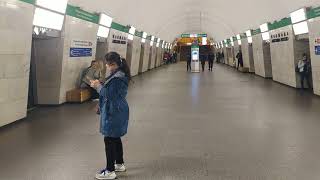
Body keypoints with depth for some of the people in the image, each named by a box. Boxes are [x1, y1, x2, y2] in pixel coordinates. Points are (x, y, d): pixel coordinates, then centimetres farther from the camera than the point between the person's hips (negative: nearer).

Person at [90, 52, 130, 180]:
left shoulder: (117, 78, -23)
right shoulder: (120, 74, 9)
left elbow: (109, 94, -23)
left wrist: (98, 86, -12)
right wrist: (100, 85, 6)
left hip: (113, 113, -10)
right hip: (118, 111, 10)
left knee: (109, 140, -3)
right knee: (115, 138, 19)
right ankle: (120, 164, 32)